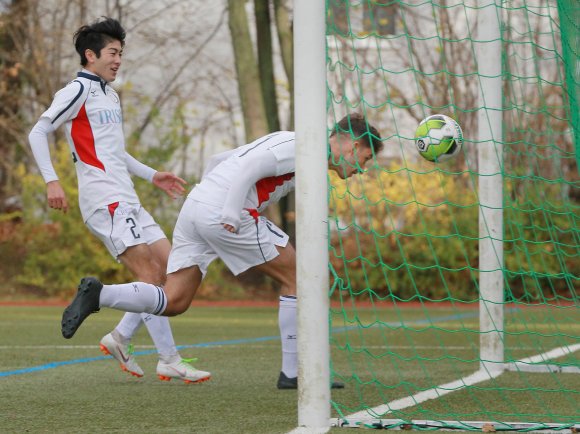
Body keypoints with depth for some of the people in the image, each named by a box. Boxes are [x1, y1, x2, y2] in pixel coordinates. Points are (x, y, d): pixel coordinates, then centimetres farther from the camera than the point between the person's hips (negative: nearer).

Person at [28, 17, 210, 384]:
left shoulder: (110, 94, 22)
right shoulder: (78, 91, -5)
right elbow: (38, 134, -9)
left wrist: (152, 175, 25)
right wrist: (52, 181, -19)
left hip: (127, 200, 9)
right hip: (104, 199, -9)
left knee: (170, 267, 4)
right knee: (150, 273, -16)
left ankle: (120, 339, 11)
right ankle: (169, 361, -16)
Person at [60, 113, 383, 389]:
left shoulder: (288, 143, 27)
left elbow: (219, 161, 29)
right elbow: (250, 167, -18)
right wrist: (230, 216, -21)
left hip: (194, 205, 9)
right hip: (223, 213, -9)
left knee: (173, 302, 5)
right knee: (296, 277, 3)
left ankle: (97, 295, -12)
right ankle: (292, 373, 7)